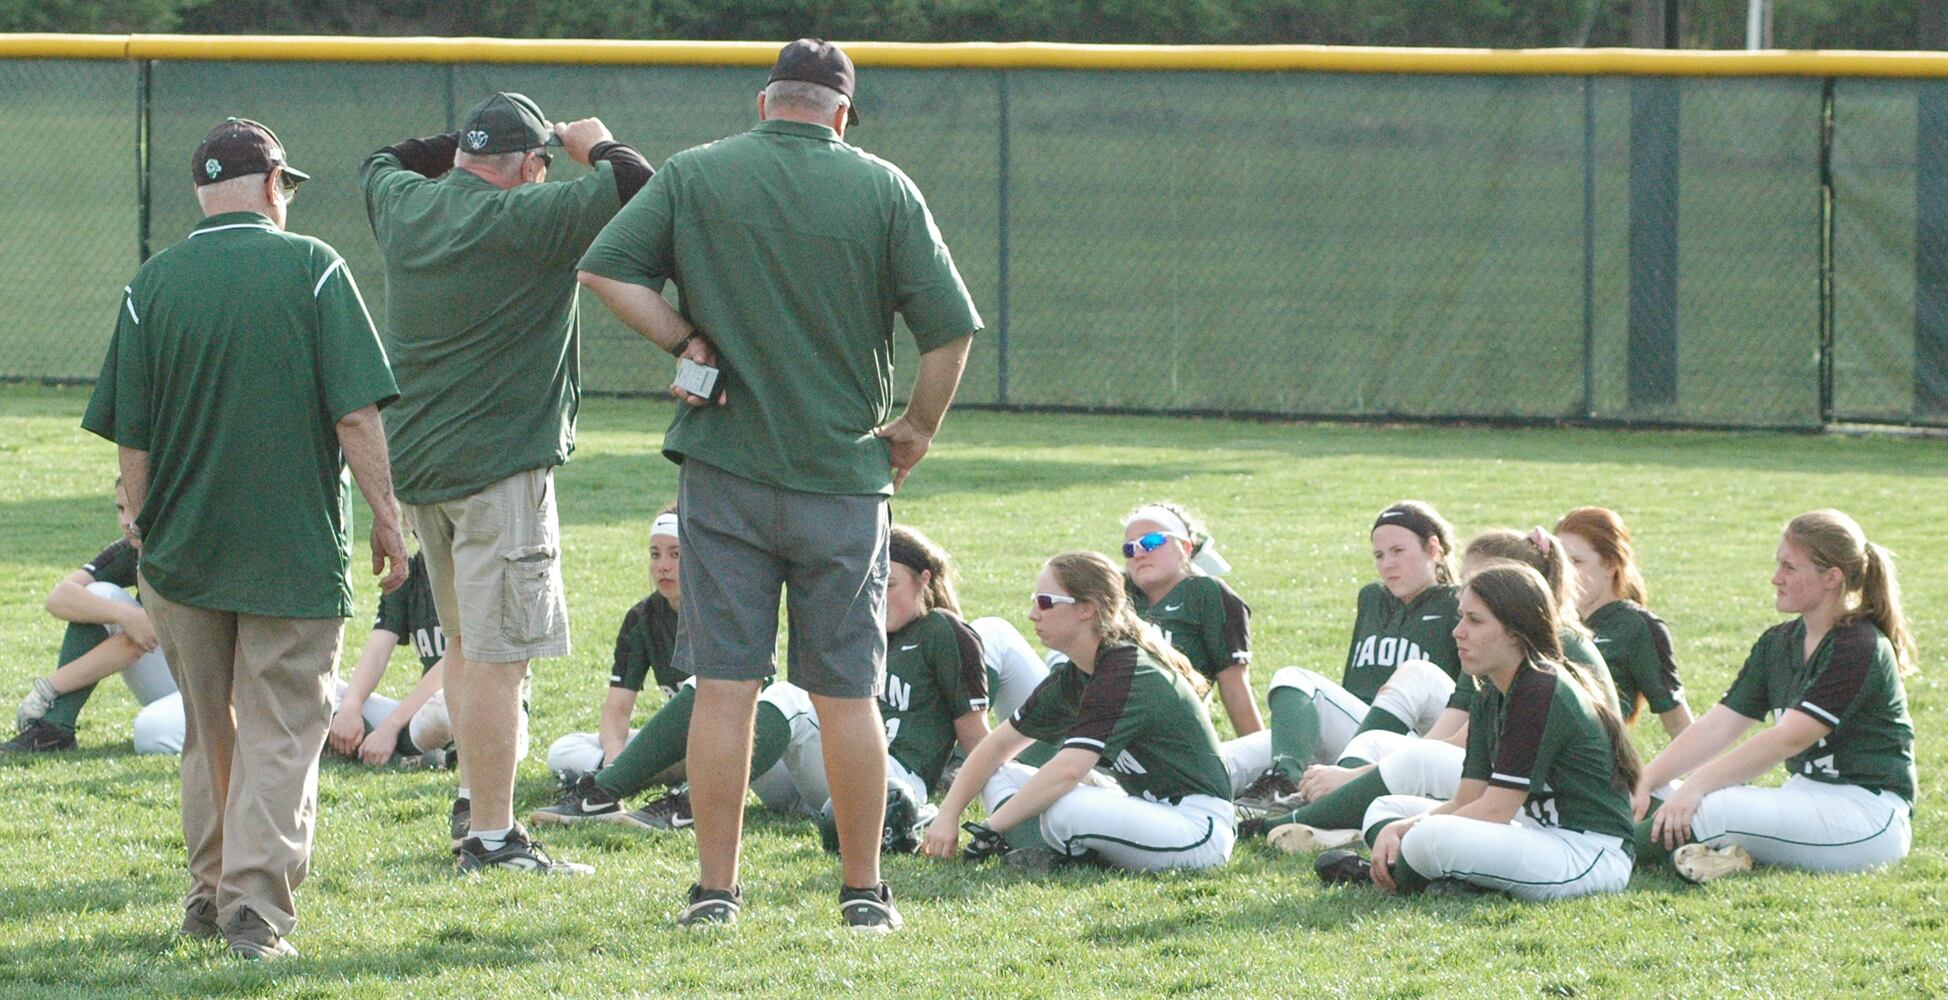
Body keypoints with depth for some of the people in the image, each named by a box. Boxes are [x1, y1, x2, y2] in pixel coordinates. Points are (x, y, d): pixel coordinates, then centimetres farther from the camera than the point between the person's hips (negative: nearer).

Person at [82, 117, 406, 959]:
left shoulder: (153, 283, 1)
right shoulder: (310, 268, -5)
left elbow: (129, 437, 3)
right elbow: (356, 415, -10)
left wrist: (145, 533, 13)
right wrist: (386, 519, -2)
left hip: (181, 550, 3)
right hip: (295, 550, -3)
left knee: (209, 731, 17)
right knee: (280, 733, 0)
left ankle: (210, 896, 23)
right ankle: (257, 912, -11)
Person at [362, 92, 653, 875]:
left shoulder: (404, 205, 5)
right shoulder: (527, 220, -16)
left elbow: (381, 161, 29)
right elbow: (633, 182, -16)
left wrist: (466, 145, 25)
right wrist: (592, 142, 3)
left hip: (416, 460, 8)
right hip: (498, 462, -8)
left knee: (466, 641, 21)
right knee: (497, 654, -7)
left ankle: (475, 804, 28)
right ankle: (492, 839, -8)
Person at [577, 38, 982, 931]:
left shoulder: (694, 176, 1)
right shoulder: (883, 189, -1)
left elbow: (604, 268, -4)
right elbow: (951, 327, -4)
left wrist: (684, 341, 0)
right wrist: (917, 428, 9)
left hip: (724, 468, 0)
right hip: (843, 473, 0)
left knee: (724, 685, 2)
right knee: (847, 691, 6)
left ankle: (715, 891, 2)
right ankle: (863, 891, 11)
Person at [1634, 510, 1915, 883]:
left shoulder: (1860, 649, -15)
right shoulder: (1778, 643, 12)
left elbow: (1788, 739, -23)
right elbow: (1716, 727, 5)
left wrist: (1697, 785, -29)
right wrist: (1646, 782, -10)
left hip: (1868, 813, -9)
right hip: (1805, 798, 9)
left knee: (1708, 812, -31)